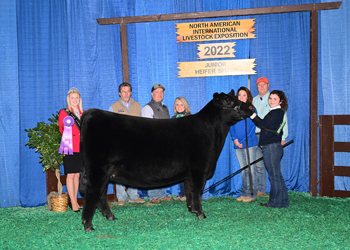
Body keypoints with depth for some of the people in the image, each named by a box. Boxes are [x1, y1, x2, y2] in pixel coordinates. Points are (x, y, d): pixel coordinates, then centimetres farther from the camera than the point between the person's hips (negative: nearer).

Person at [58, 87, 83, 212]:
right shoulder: (64, 112, 2)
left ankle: (75, 201, 15)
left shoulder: (83, 113, 17)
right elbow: (61, 130, 1)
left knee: (78, 175, 8)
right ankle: (73, 203, -1)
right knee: (71, 175, -5)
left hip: (81, 148, 5)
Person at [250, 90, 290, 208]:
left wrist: (252, 114, -11)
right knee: (277, 175, 13)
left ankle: (275, 202, 3)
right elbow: (263, 125, 18)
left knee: (274, 175, -3)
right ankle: (283, 201, 18)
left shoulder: (277, 112, -10)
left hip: (272, 146, -10)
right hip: (270, 147, 10)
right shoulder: (274, 112, 20)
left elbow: (263, 124, -14)